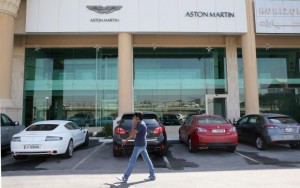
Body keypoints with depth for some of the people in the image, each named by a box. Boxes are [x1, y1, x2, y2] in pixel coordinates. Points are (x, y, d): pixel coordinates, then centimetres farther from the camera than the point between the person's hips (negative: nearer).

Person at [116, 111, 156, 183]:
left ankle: (125, 178, 4)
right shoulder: (140, 124, 11)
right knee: (147, 160, 12)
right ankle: (152, 175, 18)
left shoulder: (140, 125, -19)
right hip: (142, 145, 10)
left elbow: (132, 134, -21)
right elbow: (134, 134, 16)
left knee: (132, 161, -4)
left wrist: (133, 124, -15)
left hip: (139, 145, -10)